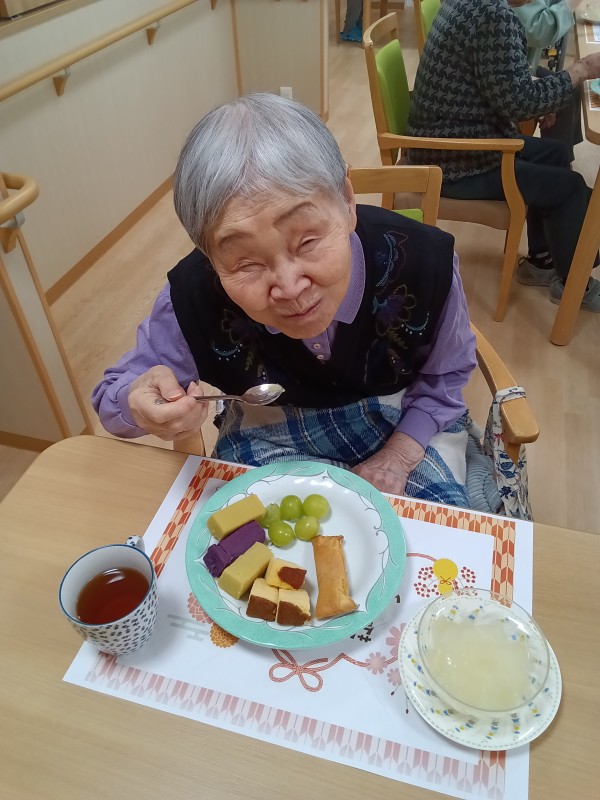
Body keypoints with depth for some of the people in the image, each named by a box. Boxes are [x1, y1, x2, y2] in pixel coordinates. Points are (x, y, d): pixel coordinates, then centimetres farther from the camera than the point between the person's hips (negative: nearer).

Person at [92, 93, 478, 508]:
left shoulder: (425, 261, -27)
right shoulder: (192, 299, -29)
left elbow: (446, 375, -6)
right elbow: (112, 394, -11)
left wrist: (401, 453, -18)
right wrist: (140, 405, -36)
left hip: (405, 422, 2)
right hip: (270, 438, 0)